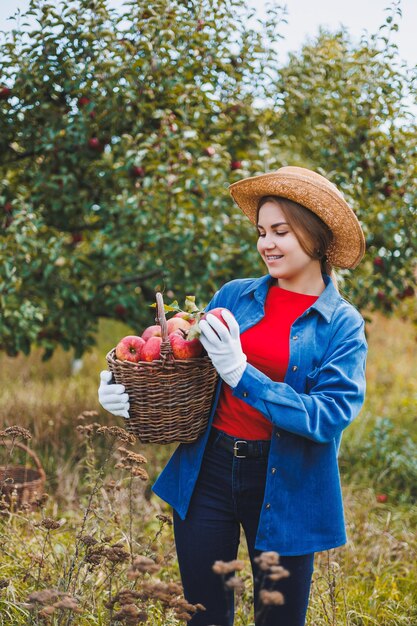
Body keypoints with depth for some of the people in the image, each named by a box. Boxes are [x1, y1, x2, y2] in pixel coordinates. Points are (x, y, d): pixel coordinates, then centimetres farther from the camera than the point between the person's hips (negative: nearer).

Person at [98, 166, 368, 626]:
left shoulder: (343, 325, -5)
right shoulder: (235, 296, 3)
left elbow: (330, 417, -17)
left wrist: (242, 374, -24)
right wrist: (133, 392, -9)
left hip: (285, 485, -2)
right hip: (209, 469, 3)